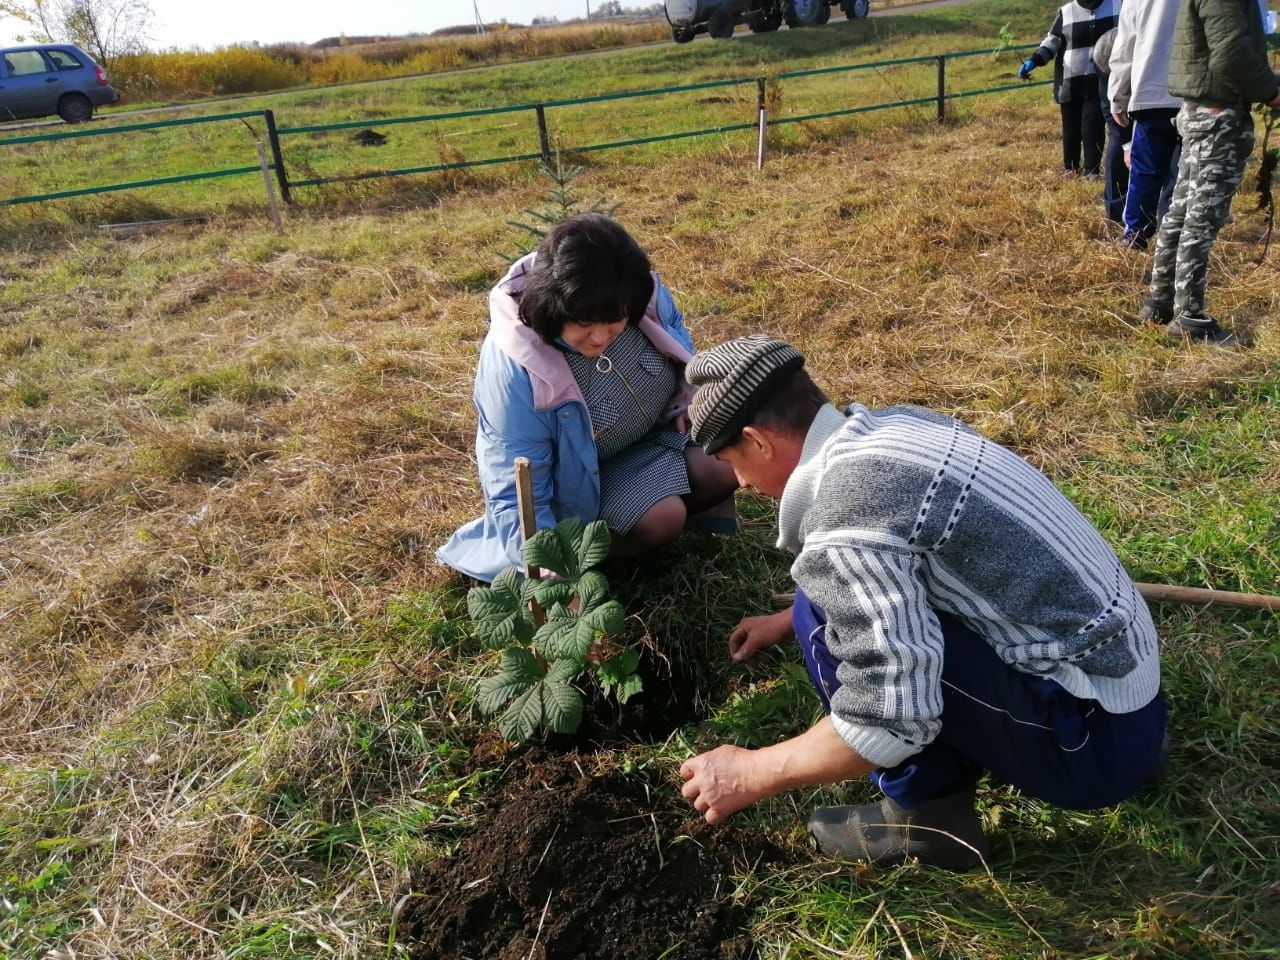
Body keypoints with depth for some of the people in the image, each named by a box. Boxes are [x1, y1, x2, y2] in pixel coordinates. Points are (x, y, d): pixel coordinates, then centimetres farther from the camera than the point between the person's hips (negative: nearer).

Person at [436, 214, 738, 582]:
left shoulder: (645, 295, -23)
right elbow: (517, 496, -32)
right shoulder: (514, 368, -37)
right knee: (660, 521, -26)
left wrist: (685, 400, -11)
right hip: (577, 474, -5)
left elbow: (674, 331, 4)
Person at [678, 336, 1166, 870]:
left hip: (1092, 741, -9)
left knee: (829, 619, -16)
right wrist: (786, 622, 29)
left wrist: (751, 774, -9)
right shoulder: (900, 425, 3)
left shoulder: (846, 519, -25)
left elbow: (887, 727, -24)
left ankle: (929, 817, 2)